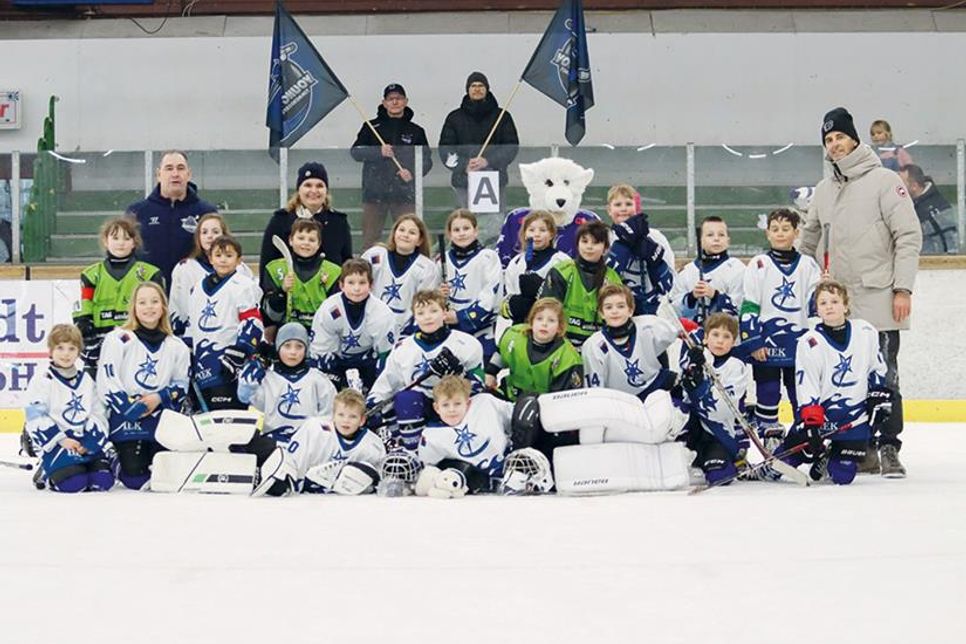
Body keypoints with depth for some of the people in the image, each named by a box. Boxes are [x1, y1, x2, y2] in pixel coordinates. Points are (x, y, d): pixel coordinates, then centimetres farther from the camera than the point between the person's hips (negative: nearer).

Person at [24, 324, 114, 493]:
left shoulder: (86, 380, 13)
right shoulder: (41, 381, -3)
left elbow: (98, 415, 12)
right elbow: (35, 417, -10)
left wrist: (90, 442, -6)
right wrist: (62, 440, -16)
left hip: (86, 443, 4)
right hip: (55, 443, -4)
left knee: (103, 480, -18)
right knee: (74, 483, -26)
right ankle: (45, 473, 5)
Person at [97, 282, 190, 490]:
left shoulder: (176, 346, 8)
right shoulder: (119, 339, -4)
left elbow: (181, 386, 11)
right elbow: (106, 382, -9)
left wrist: (160, 398, -8)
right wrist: (130, 407, -16)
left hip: (162, 415, 4)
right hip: (126, 418, -4)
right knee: (136, 480, -11)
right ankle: (116, 463, 22)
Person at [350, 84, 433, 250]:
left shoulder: (416, 131, 12)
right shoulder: (372, 127, 10)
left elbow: (427, 160, 12)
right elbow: (355, 152, 1)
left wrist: (413, 173, -8)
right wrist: (379, 152, -15)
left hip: (405, 193, 1)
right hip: (375, 192, 0)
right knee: (370, 237, -1)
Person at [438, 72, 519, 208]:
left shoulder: (501, 116, 10)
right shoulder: (455, 118, 12)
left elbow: (512, 146, 3)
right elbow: (445, 148, 6)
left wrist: (488, 161, -11)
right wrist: (464, 166, -10)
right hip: (464, 183, 0)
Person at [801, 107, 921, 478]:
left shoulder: (883, 181, -4)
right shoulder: (824, 191, 14)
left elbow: (909, 235, -8)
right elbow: (808, 240, 25)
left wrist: (903, 288, -13)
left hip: (879, 300, -6)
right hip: (840, 301, 6)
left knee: (883, 374, -6)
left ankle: (889, 447, 0)